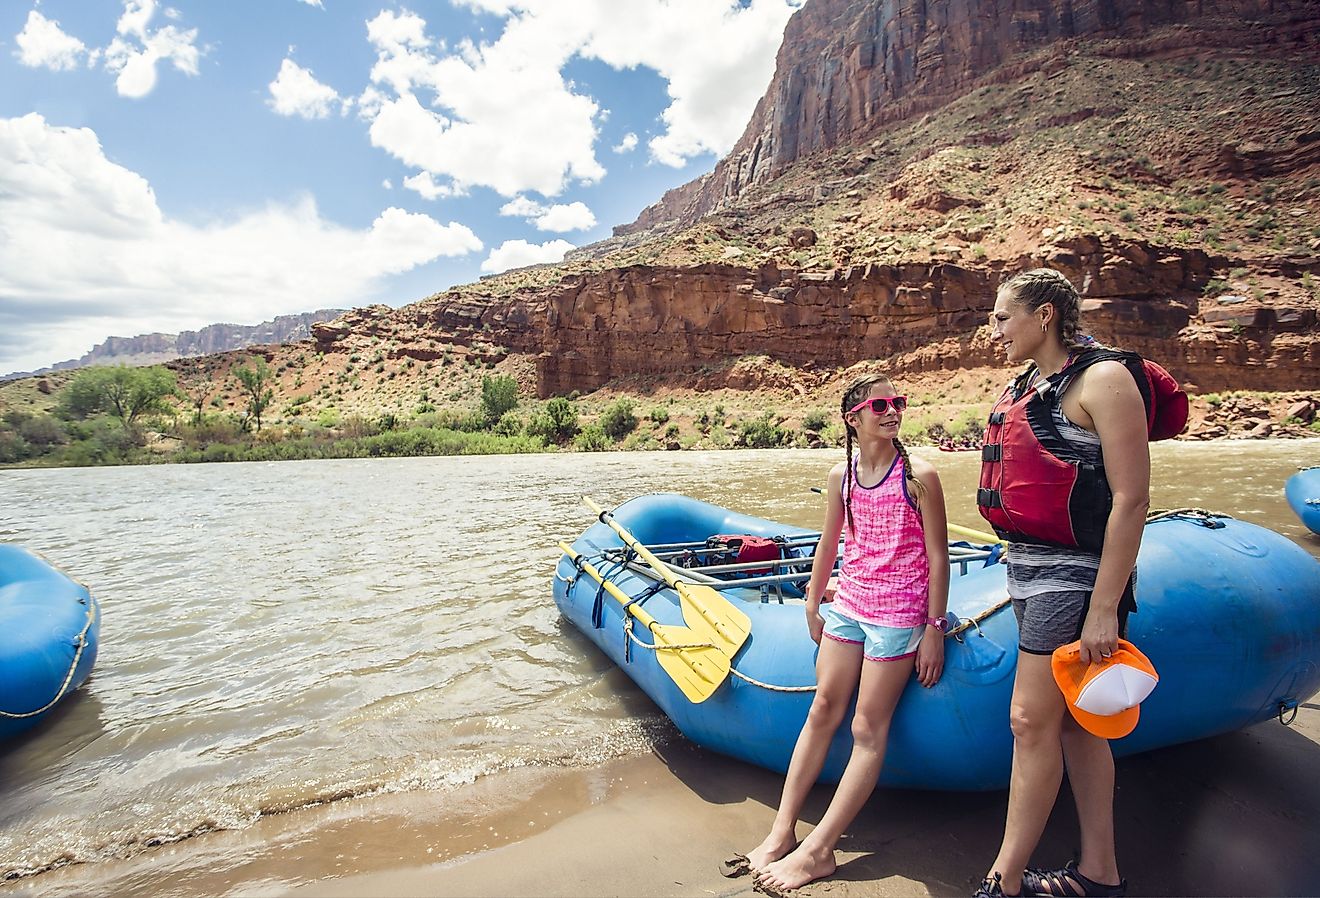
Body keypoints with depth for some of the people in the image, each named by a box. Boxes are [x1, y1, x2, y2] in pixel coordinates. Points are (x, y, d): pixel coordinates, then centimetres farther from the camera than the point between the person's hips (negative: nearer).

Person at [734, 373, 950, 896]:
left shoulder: (919, 476, -10)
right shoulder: (842, 475, 3)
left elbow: (938, 557, -9)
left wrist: (935, 627, -10)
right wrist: (813, 603, 15)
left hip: (898, 614, -5)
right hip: (848, 604, 5)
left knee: (868, 728, 0)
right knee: (822, 710, 7)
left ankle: (817, 851, 7)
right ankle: (782, 832, 15)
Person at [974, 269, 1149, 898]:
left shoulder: (1101, 380, -12)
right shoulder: (1024, 386, 13)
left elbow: (1131, 497, -17)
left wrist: (1104, 607, -19)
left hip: (1076, 574, -9)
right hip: (1030, 569, 9)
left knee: (1032, 720, -3)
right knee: (1073, 723, 15)